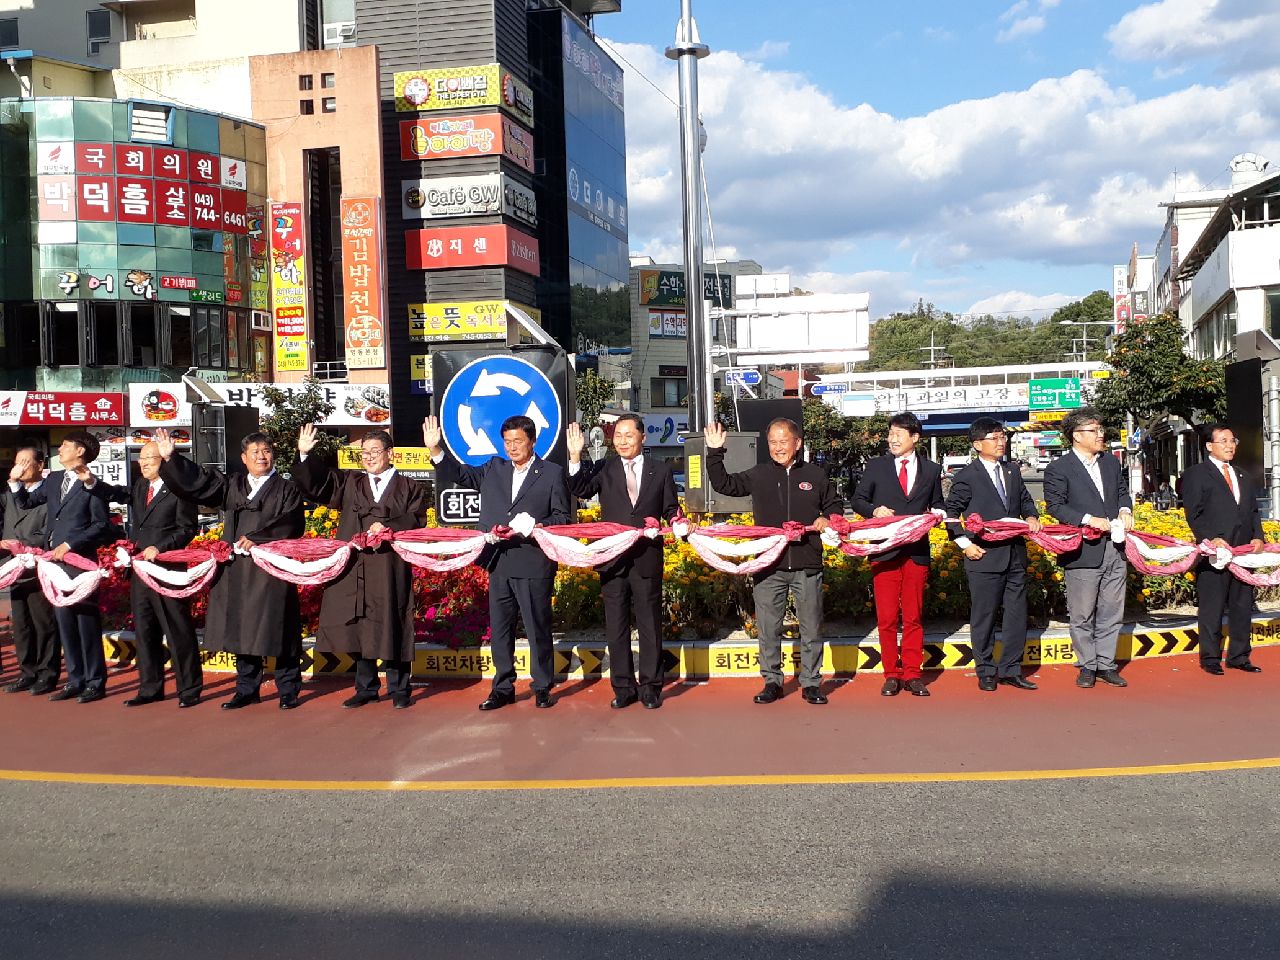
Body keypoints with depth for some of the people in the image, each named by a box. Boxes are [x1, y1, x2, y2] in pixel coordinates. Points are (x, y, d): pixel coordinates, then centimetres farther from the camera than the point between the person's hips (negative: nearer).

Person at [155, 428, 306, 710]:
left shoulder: (287, 490, 5)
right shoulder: (232, 486, 17)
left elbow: (290, 526, -8)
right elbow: (198, 480, 8)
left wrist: (257, 539, -15)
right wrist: (171, 458, -4)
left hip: (272, 570, -4)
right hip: (237, 571, 4)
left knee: (277, 631, -2)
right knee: (242, 631, 8)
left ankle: (288, 691, 7)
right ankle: (247, 690, 19)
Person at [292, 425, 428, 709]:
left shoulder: (409, 489, 9)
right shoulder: (350, 483, 15)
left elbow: (416, 521, -2)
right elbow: (315, 484, 7)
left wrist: (388, 526, -16)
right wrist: (305, 455, -8)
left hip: (390, 571, -3)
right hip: (354, 570, 3)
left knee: (391, 629, 0)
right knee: (359, 629, 5)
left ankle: (399, 690, 12)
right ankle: (366, 689, 18)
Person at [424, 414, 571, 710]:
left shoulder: (552, 473, 1)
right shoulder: (494, 469, 13)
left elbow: (562, 517, 1)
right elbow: (460, 473, 13)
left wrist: (536, 527, -15)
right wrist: (435, 450, -2)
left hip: (534, 564, -4)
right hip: (498, 563, 4)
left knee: (538, 628, 3)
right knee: (499, 628, 10)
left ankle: (543, 688, 16)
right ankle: (503, 688, 21)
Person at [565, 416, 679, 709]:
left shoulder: (661, 470, 7)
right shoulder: (604, 469, 7)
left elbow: (670, 509, 9)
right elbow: (580, 490, -10)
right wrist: (575, 458, -22)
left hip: (647, 560, -1)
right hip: (613, 561, 1)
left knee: (650, 626, 6)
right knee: (616, 628, 8)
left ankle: (650, 687, 16)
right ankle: (623, 688, 18)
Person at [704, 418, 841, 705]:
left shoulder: (815, 475, 8)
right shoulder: (758, 476, 7)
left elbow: (835, 506, 19)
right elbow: (724, 484, 10)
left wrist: (827, 519, -2)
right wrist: (714, 453, 1)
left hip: (807, 565, 0)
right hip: (769, 565, 0)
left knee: (811, 627, 6)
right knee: (768, 628, 4)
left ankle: (811, 683, 16)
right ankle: (772, 682, 16)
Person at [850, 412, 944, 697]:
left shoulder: (931, 470, 10)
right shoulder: (876, 467, 6)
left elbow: (937, 504, 19)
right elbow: (858, 500, 9)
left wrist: (937, 512, -4)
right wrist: (875, 509, -11)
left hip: (917, 553, 1)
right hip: (885, 552, -1)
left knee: (913, 617, 6)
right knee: (887, 618, 1)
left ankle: (913, 674, 13)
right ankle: (891, 674, 11)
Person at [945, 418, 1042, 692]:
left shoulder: (1013, 472, 13)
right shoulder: (967, 475, -4)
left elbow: (1024, 500, 25)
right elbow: (951, 512, -2)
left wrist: (1031, 517, 3)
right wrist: (964, 543, -10)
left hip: (1015, 554, 6)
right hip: (984, 556, -6)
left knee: (1016, 615, 9)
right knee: (984, 617, 2)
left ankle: (1011, 670, 19)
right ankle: (986, 672, 12)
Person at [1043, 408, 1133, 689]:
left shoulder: (1112, 463, 13)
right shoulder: (1058, 469, -6)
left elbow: (1123, 491, 23)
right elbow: (1055, 506, -10)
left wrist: (1125, 511, 2)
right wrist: (1089, 520, -19)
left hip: (1115, 550, 6)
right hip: (1082, 553, -5)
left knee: (1111, 613, 10)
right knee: (1082, 615, 3)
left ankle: (1106, 665, 21)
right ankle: (1087, 666, 16)